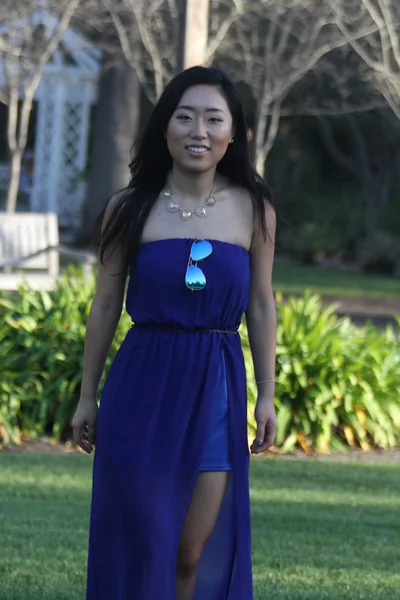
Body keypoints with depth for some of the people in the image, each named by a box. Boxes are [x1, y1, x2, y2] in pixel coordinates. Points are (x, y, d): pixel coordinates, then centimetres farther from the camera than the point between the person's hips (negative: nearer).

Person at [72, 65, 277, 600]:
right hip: (142, 383, 0)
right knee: (137, 541, 3)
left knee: (195, 553, 2)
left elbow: (261, 307, 6)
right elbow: (106, 306, 5)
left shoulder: (253, 209, 1)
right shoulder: (131, 209, -1)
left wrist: (267, 395, 4)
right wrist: (87, 395, 6)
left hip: (216, 389, 0)